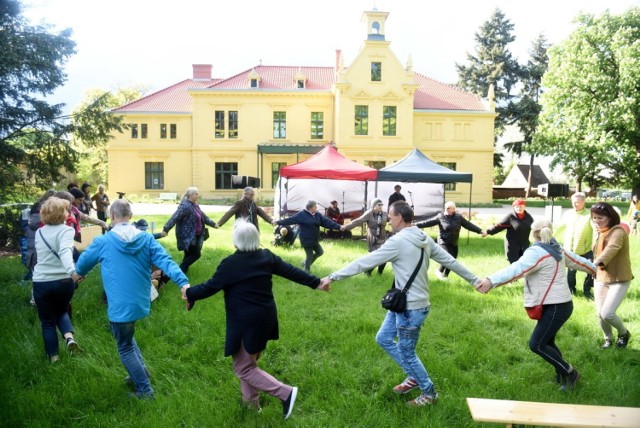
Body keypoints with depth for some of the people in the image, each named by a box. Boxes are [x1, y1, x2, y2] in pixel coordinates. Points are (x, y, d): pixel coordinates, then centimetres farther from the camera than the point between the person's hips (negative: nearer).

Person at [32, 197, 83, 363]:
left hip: (41, 283, 2)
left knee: (47, 321, 18)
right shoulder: (66, 230, -11)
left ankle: (53, 355, 26)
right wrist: (71, 271, -46)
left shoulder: (39, 233, 6)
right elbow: (65, 251, -31)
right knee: (61, 312, 25)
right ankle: (69, 337, 2)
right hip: (64, 281, -2)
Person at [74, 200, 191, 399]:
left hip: (120, 305, -4)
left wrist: (78, 274, 33)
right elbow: (166, 261, -16)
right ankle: (140, 370, 25)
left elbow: (83, 264, 10)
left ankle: (145, 389, 14)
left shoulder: (102, 242, -8)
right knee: (126, 337, 30)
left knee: (125, 347, 12)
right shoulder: (147, 239, -3)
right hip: (141, 302, 5)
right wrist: (184, 283, -23)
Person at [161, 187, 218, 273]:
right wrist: (165, 230, -31)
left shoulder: (195, 205, 11)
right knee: (196, 254, -5)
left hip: (195, 236, 9)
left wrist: (213, 224, 33)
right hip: (187, 236, -9)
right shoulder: (185, 206, -19)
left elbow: (203, 216, 25)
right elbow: (174, 218, -25)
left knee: (189, 255, 14)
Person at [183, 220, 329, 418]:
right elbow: (292, 271, 7)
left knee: (243, 368, 5)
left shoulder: (230, 264, -17)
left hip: (245, 322, -7)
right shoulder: (267, 256, 0)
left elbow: (210, 287, -8)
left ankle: (285, 392, -3)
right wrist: (316, 283, 19)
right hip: (266, 318, 7)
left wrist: (189, 293, 10)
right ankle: (251, 400, 35)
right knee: (249, 361, 24)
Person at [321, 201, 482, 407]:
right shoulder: (425, 240, 6)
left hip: (411, 308, -9)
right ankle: (413, 377, 32)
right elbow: (451, 261, 12)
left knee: (407, 353, 8)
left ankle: (429, 393, 28)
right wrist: (475, 281, 24)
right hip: (402, 304, 9)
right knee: (383, 339, 19)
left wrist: (332, 277, -15)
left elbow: (364, 262, -20)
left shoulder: (398, 242, -21)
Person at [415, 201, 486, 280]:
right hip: (444, 243, -4)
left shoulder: (458, 217, -1)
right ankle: (440, 271, 5)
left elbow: (469, 225, 5)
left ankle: (444, 275, 28)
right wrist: (415, 225, -15)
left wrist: (480, 231, 3)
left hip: (454, 244, 5)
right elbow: (427, 222, -9)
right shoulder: (440, 217, -9)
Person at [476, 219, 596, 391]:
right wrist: (594, 270, 48)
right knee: (546, 342, 18)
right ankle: (562, 375, 28)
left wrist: (491, 280, -47)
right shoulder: (558, 249, 10)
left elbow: (516, 269, -35)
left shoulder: (537, 252, -18)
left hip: (555, 307, -10)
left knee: (536, 344, -5)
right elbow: (578, 261, 25)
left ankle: (569, 372, 7)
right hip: (560, 304, 10)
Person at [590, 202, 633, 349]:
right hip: (600, 279, 7)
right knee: (600, 314, 7)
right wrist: (595, 274, 6)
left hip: (619, 280, -7)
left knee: (607, 313, -14)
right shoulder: (601, 232, 8)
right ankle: (608, 339, 34)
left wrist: (594, 264, -51)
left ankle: (624, 333, 18)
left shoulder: (618, 232, -19)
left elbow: (611, 249, -37)